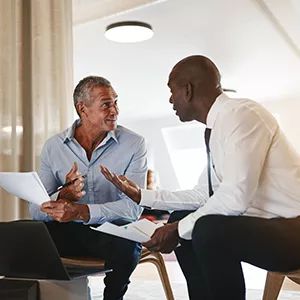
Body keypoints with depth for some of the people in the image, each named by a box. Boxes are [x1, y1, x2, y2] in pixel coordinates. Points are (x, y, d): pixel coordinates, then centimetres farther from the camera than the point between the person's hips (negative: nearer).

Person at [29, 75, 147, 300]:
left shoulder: (133, 144, -6)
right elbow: (37, 209, -3)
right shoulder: (53, 147, 1)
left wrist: (81, 211, -29)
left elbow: (133, 207, -16)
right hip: (68, 232, 2)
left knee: (126, 247, -34)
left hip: (114, 231, -1)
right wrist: (63, 197, -25)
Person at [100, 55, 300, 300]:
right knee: (182, 220, 11)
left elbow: (236, 196, -28)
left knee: (209, 229, -31)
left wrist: (178, 230, -17)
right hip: (262, 223, 9)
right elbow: (203, 195, 15)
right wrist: (141, 196, 14)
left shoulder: (242, 114, -18)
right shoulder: (217, 128, 9)